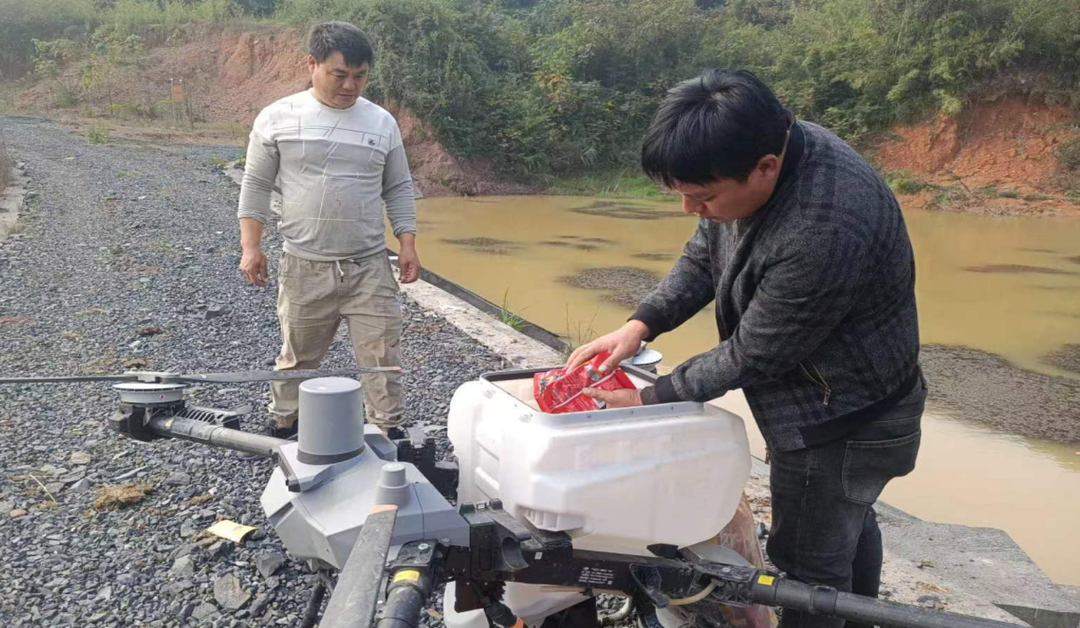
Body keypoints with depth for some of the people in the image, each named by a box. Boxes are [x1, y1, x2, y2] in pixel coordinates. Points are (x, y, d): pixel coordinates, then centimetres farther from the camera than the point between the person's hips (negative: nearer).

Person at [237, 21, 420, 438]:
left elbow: (398, 188, 10)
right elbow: (255, 186, 3)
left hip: (370, 266, 1)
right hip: (303, 267, -1)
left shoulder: (382, 122, 4)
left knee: (382, 356, 1)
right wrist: (250, 247, -3)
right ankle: (283, 428, 33)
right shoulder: (278, 118, -2)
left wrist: (407, 244, 1)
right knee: (297, 357, 13)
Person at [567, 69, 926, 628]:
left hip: (843, 425, -9)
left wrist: (647, 400, -16)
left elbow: (752, 355, -27)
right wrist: (640, 325, -13)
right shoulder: (761, 150, -11)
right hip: (838, 405, 9)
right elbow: (703, 258, 1)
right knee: (846, 524, 29)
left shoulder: (822, 233, -39)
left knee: (809, 564, 5)